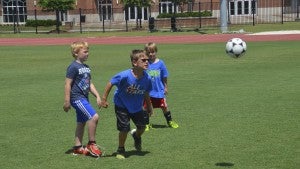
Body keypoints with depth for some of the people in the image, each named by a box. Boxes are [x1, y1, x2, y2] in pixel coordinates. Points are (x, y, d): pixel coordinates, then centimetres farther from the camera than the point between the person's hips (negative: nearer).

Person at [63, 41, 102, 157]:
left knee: (81, 123, 13)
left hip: (84, 98, 9)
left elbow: (89, 84, 21)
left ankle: (78, 148, 22)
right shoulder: (73, 67, -12)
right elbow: (67, 84, -13)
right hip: (77, 98, -9)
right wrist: (67, 101, -15)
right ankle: (91, 144, -7)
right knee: (94, 117, -18)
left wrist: (97, 96, 12)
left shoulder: (86, 67, 15)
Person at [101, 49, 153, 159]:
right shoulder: (124, 76, -32)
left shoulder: (147, 78, -18)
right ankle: (121, 150, 16)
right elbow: (110, 83, -19)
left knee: (142, 126, 10)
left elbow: (146, 94, 0)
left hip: (137, 107, 5)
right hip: (122, 106, -4)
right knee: (124, 128, -9)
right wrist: (104, 99, -16)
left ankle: (137, 136, 48)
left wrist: (149, 107, 11)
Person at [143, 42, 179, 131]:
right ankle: (147, 124, 22)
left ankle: (170, 121, 25)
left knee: (164, 106, 6)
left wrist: (165, 87, 8)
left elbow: (164, 77, 5)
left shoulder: (160, 63, -4)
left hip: (159, 90, 0)